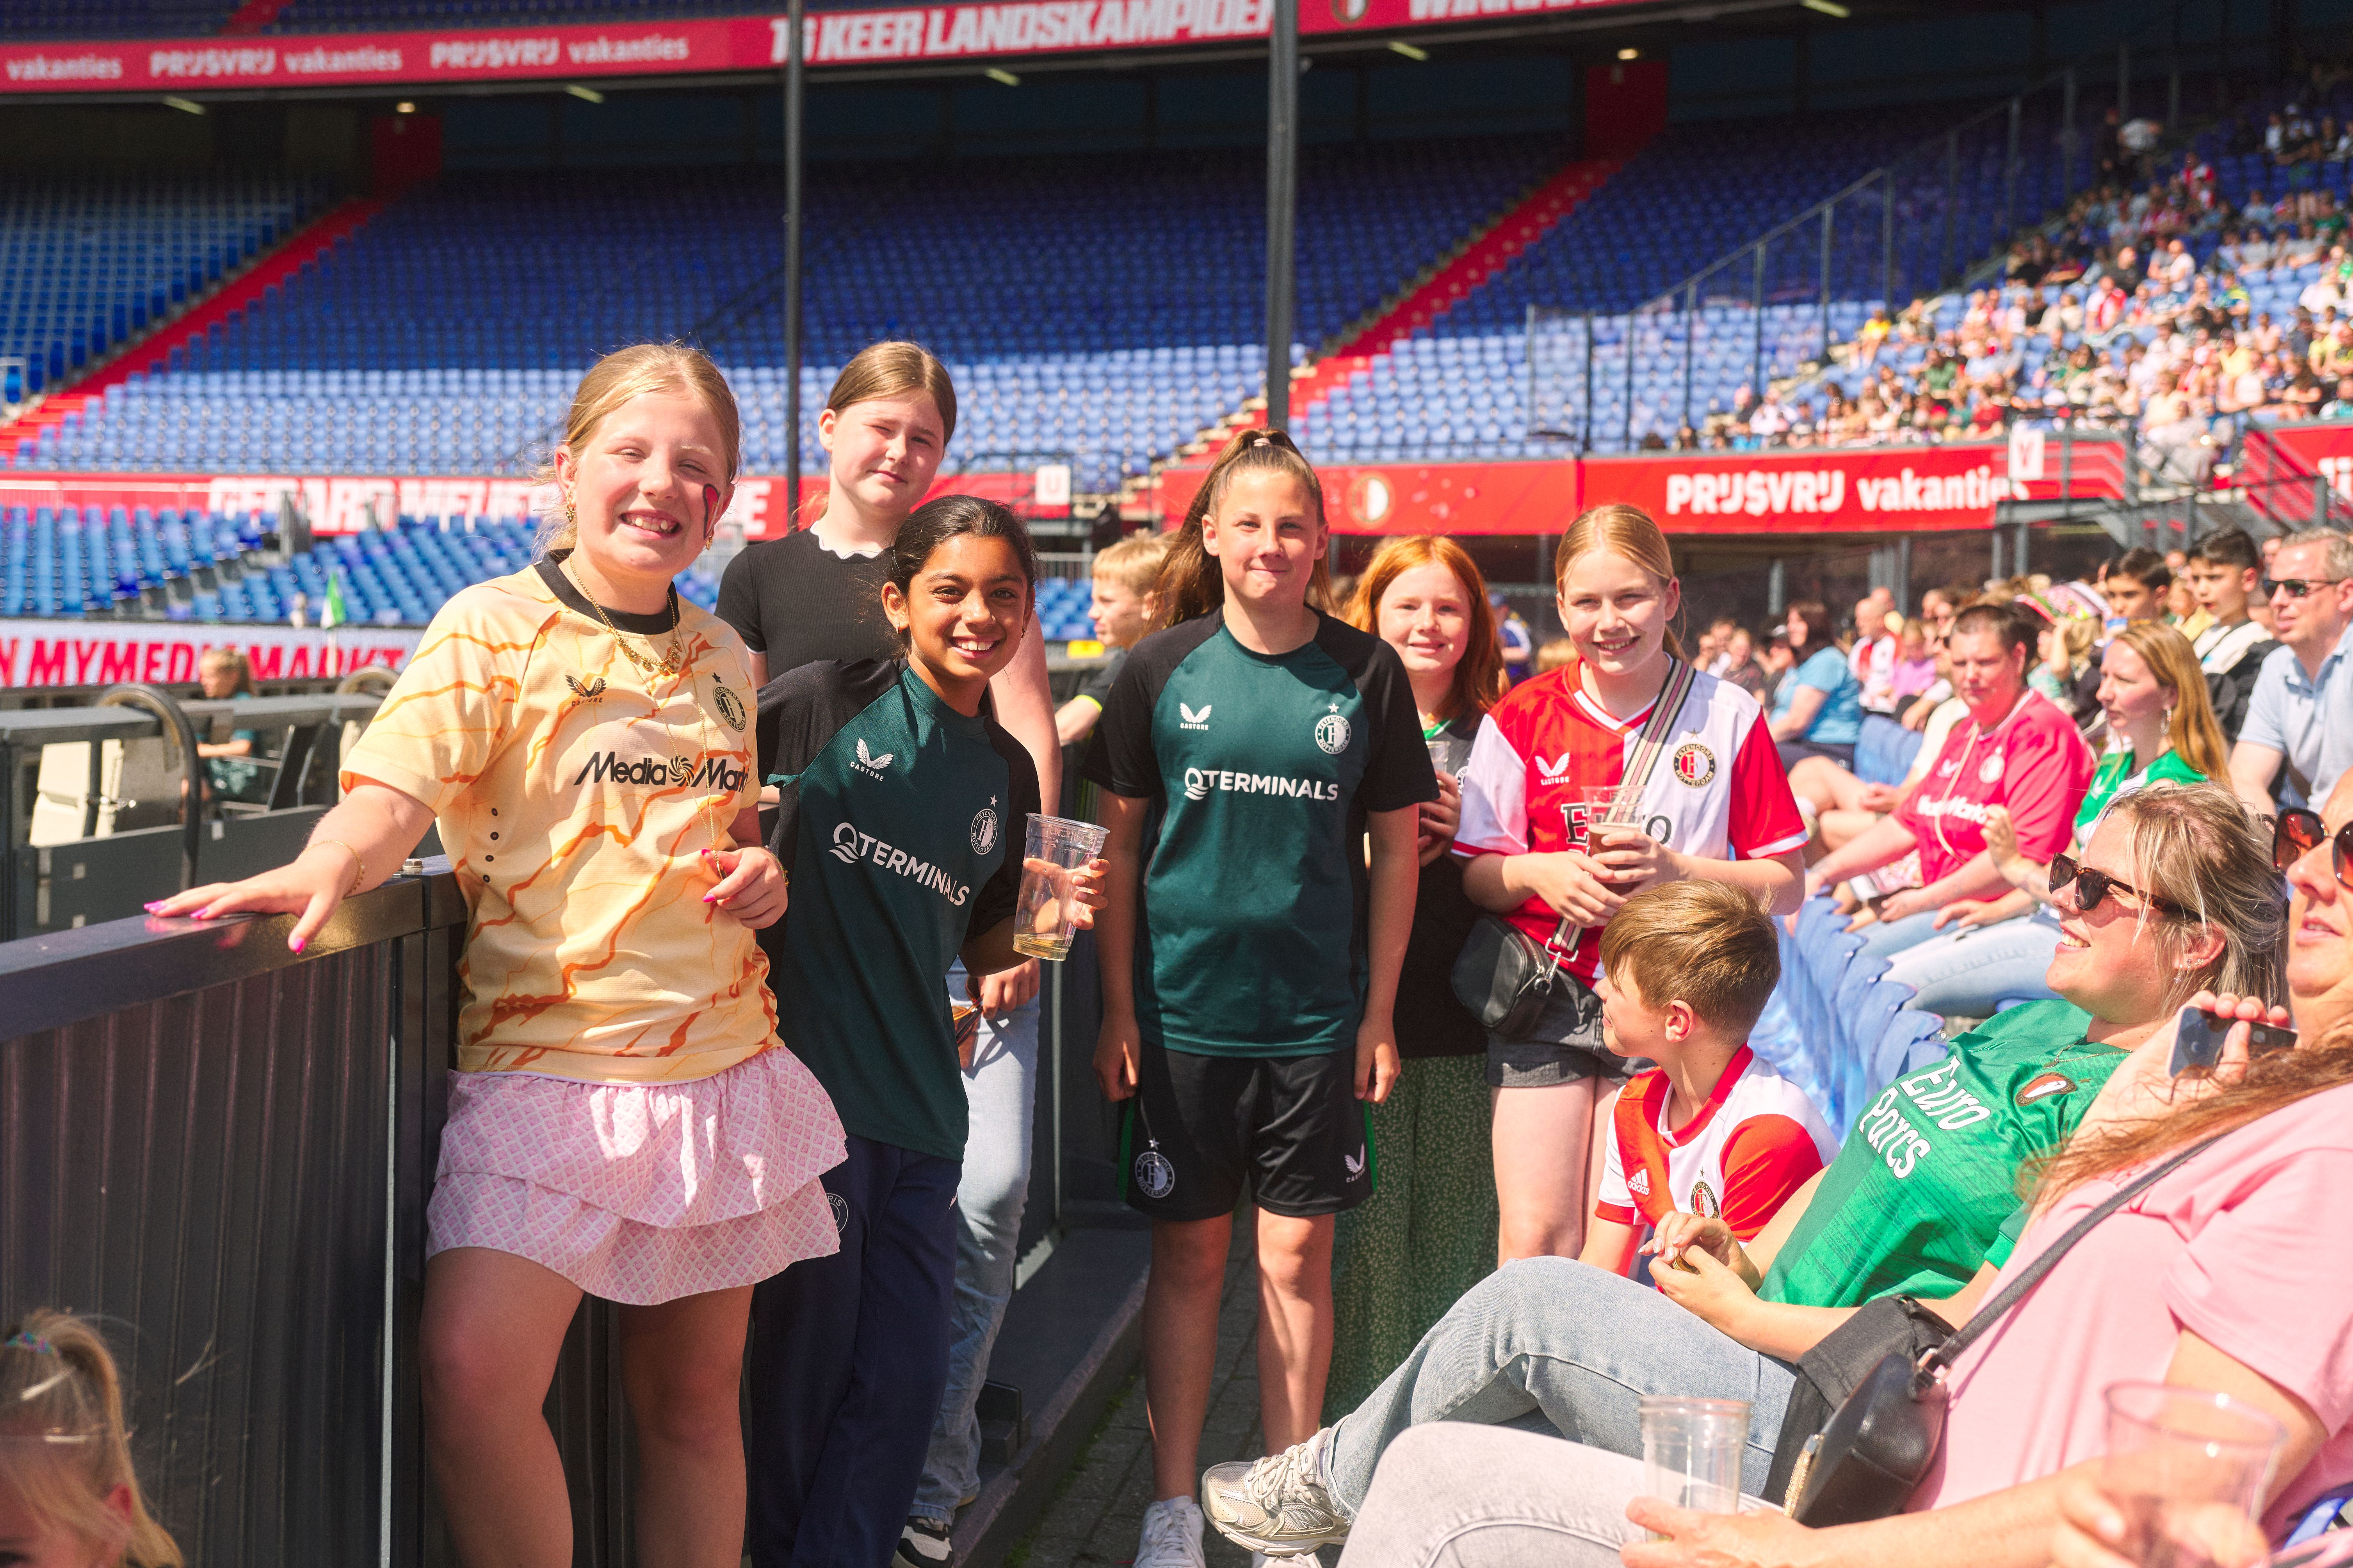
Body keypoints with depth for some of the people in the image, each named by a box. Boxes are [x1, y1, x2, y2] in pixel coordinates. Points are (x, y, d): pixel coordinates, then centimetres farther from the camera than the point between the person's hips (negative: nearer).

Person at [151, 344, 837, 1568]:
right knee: (473, 1368, -21)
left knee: (694, 1395, 10)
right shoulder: (493, 627, -4)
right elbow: (394, 788, -16)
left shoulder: (723, 656, 13)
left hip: (719, 1052, 5)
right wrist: (324, 867, -36)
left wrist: (760, 871, 3)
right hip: (549, 1056, -5)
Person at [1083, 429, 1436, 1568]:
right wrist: (1118, 1010, 1)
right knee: (1188, 1255, 8)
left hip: (1318, 1014, 0)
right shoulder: (1162, 669, -1)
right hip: (1183, 1010, 0)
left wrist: (1379, 1013, 3)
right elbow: (1119, 844, 4)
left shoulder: (1366, 673, 0)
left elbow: (1395, 848, 5)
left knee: (1298, 1257, 5)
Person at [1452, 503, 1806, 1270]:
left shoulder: (1728, 716, 1)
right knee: (1535, 1241, -5)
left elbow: (1784, 886, 2)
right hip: (1546, 1003, 1)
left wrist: (1675, 869, -13)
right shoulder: (1523, 718, 4)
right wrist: (1538, 872, -13)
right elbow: (1474, 875, 7)